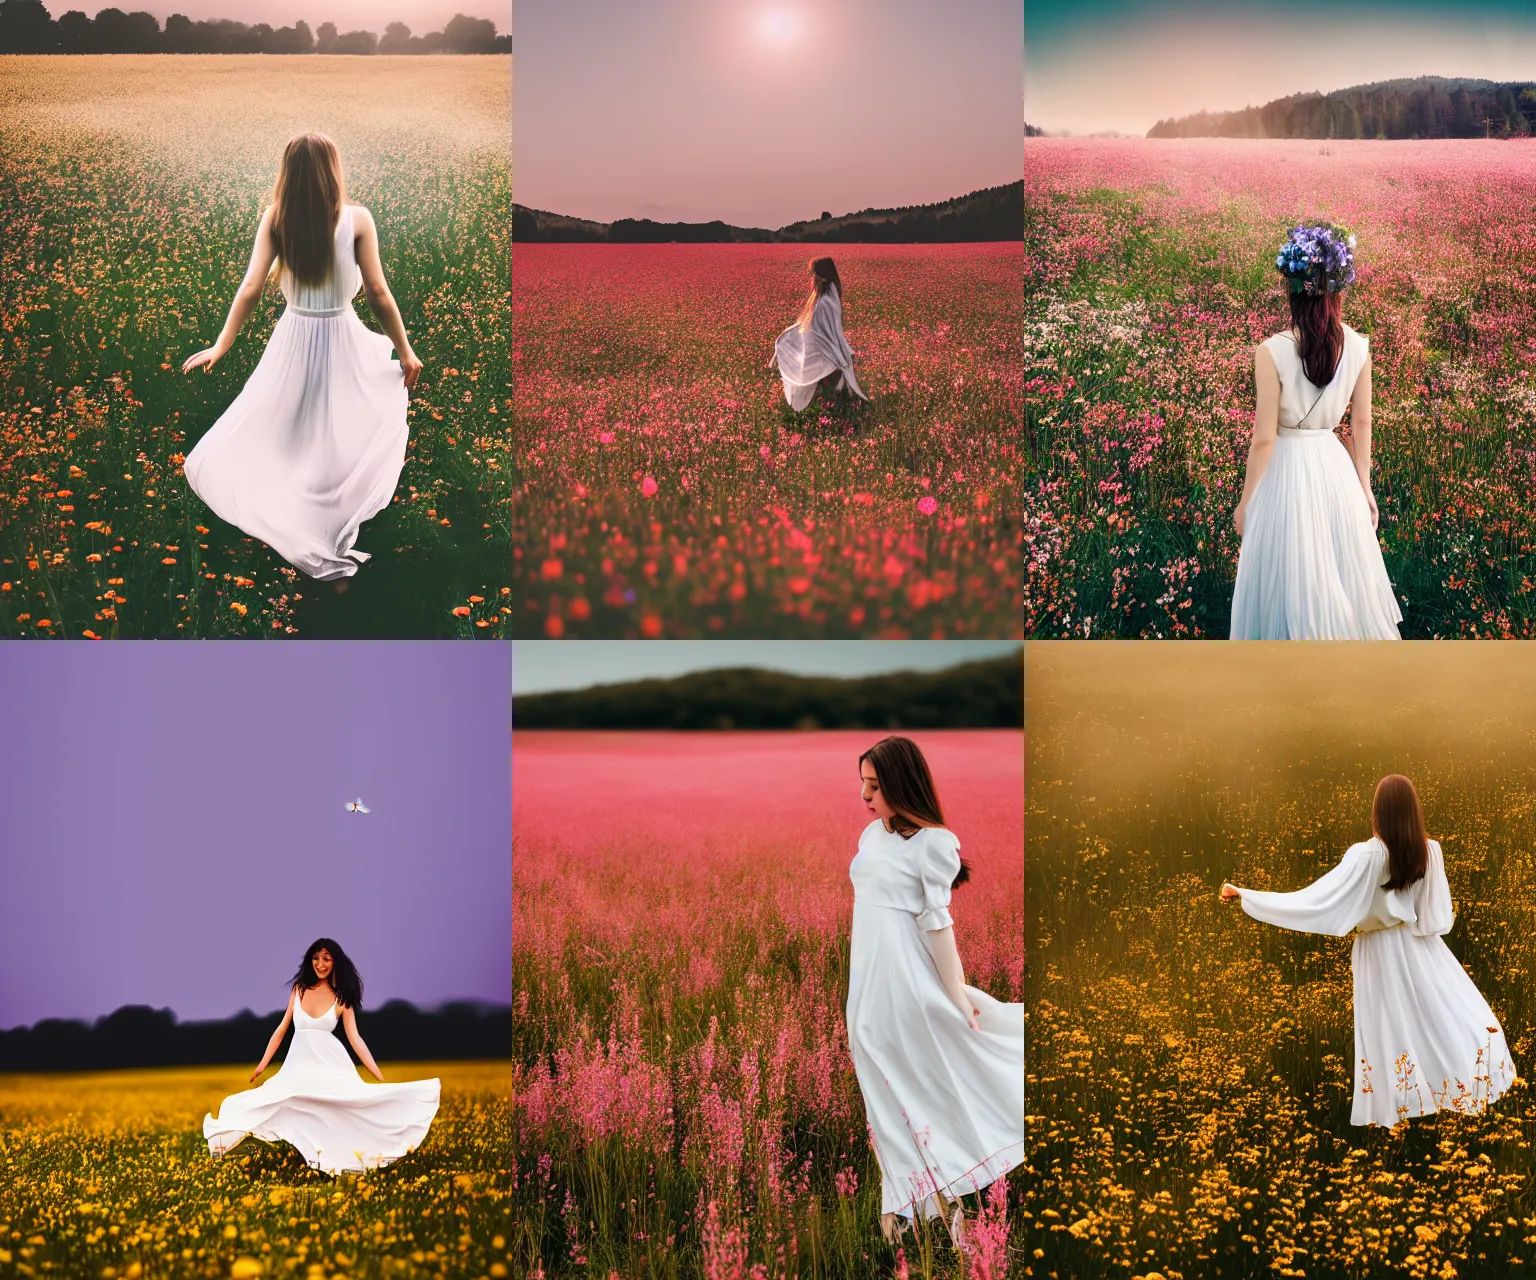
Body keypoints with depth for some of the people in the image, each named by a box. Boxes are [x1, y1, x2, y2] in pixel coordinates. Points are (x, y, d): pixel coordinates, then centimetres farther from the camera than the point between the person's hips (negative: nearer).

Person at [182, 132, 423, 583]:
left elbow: (250, 288, -9)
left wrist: (220, 346, -1)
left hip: (293, 340, 1)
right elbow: (377, 292, -10)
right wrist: (406, 351, 0)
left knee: (276, 435, 21)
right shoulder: (357, 219, -12)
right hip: (342, 340, -1)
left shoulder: (276, 218, -8)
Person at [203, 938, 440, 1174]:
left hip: (330, 1063, -2)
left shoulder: (342, 997, 2)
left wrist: (381, 1078, -9)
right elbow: (282, 1028, 12)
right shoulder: (299, 989, 8)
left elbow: (355, 1038, -1)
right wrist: (262, 1065, 11)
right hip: (299, 1063, 3)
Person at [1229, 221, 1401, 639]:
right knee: (1344, 575, 21)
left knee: (1289, 583, 9)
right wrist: (1364, 486, 15)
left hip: (1286, 472, -4)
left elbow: (1264, 437, -16)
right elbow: (1362, 423, 2)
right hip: (1336, 468, 4)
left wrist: (1246, 501, -3)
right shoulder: (1357, 347, -8)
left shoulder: (1272, 352, -21)